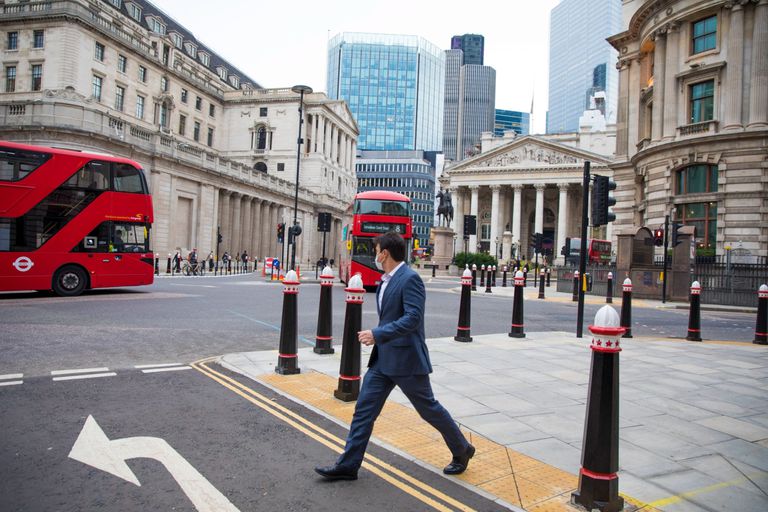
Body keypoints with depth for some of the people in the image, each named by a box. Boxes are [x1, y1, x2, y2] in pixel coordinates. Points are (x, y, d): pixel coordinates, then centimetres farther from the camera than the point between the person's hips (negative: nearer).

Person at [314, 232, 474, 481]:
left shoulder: (410, 279, -18)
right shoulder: (386, 280, 11)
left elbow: (413, 318, -26)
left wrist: (377, 334, -28)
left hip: (406, 359, -8)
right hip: (382, 358, 9)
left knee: (428, 408, 8)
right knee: (364, 409, 6)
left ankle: (462, 450, 30)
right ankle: (348, 465, 14)